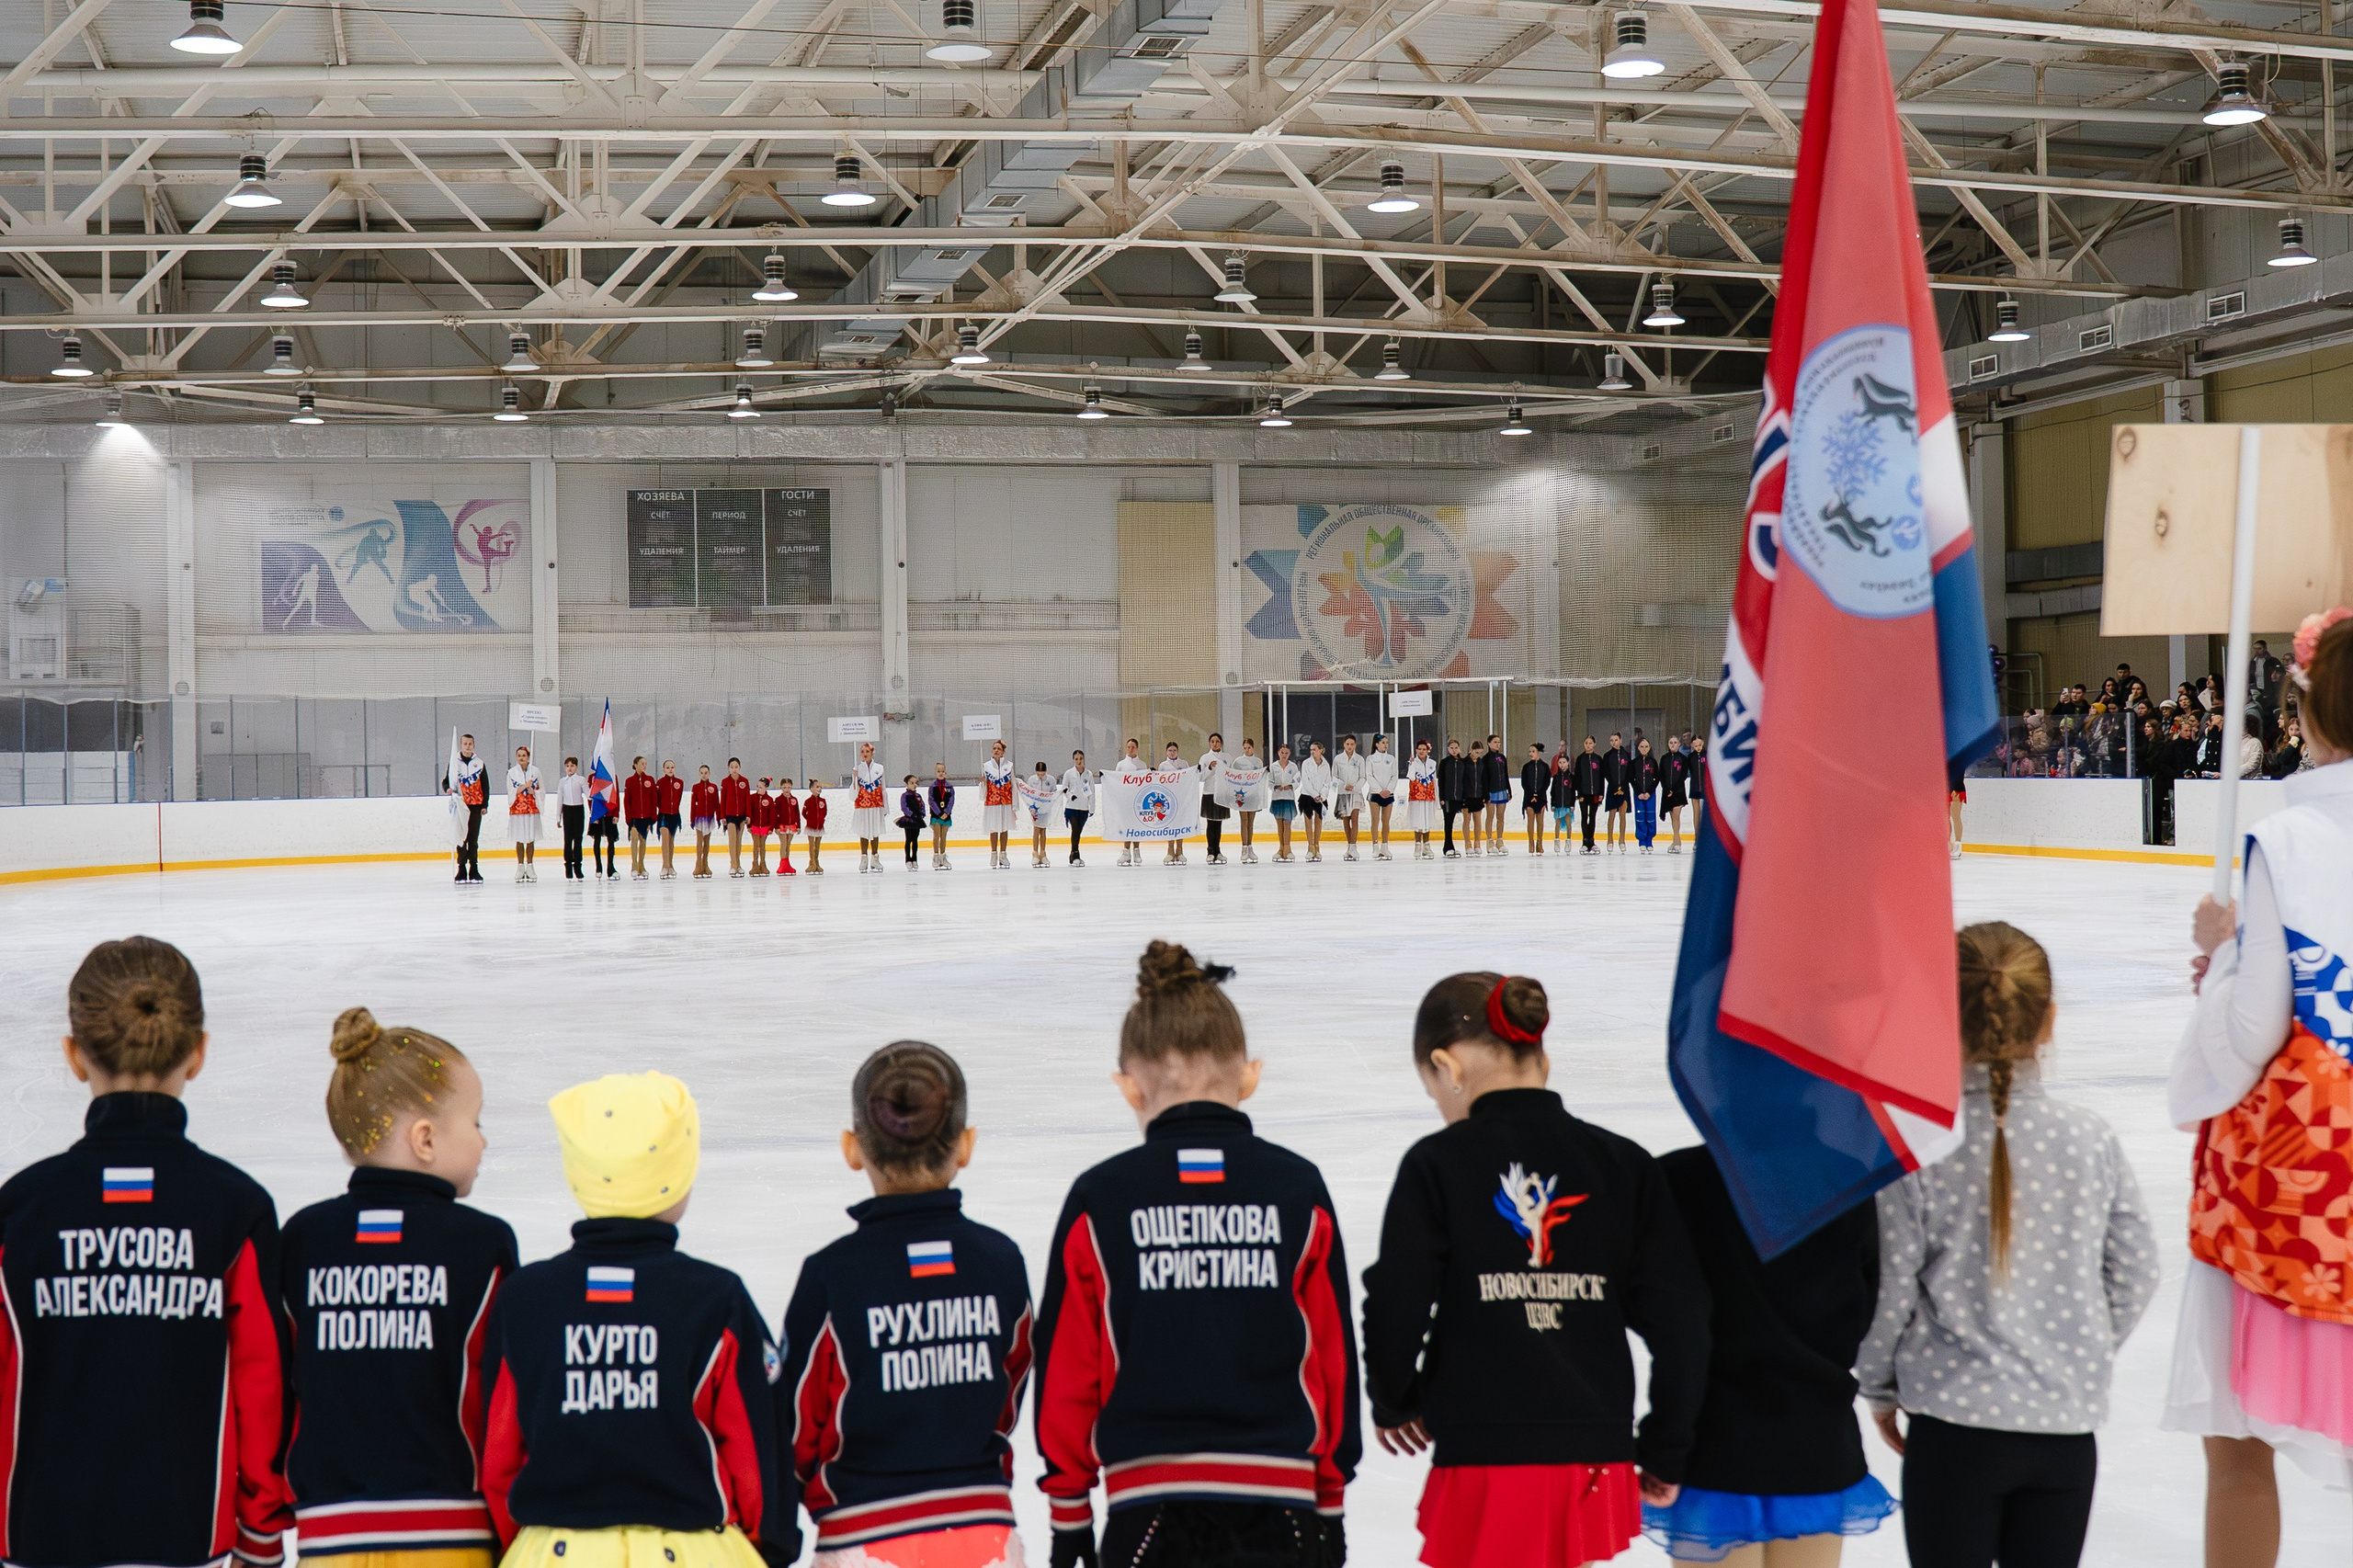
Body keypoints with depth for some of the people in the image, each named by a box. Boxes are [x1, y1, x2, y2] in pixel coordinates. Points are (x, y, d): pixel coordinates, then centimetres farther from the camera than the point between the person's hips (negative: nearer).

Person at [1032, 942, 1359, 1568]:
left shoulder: (1098, 1199, -3)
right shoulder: (1298, 1190, 0)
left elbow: (1067, 1370, 1)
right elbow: (1334, 1356, 5)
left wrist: (1068, 1504, 12)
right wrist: (1330, 1493, 16)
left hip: (1148, 1502, -1)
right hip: (1279, 1502, 1)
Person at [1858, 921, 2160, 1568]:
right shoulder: (2091, 1139, -4)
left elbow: (1887, 1289, -10)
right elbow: (2134, 1273, 5)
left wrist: (1879, 1386, 8)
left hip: (1953, 1424, -3)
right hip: (2066, 1423, 3)